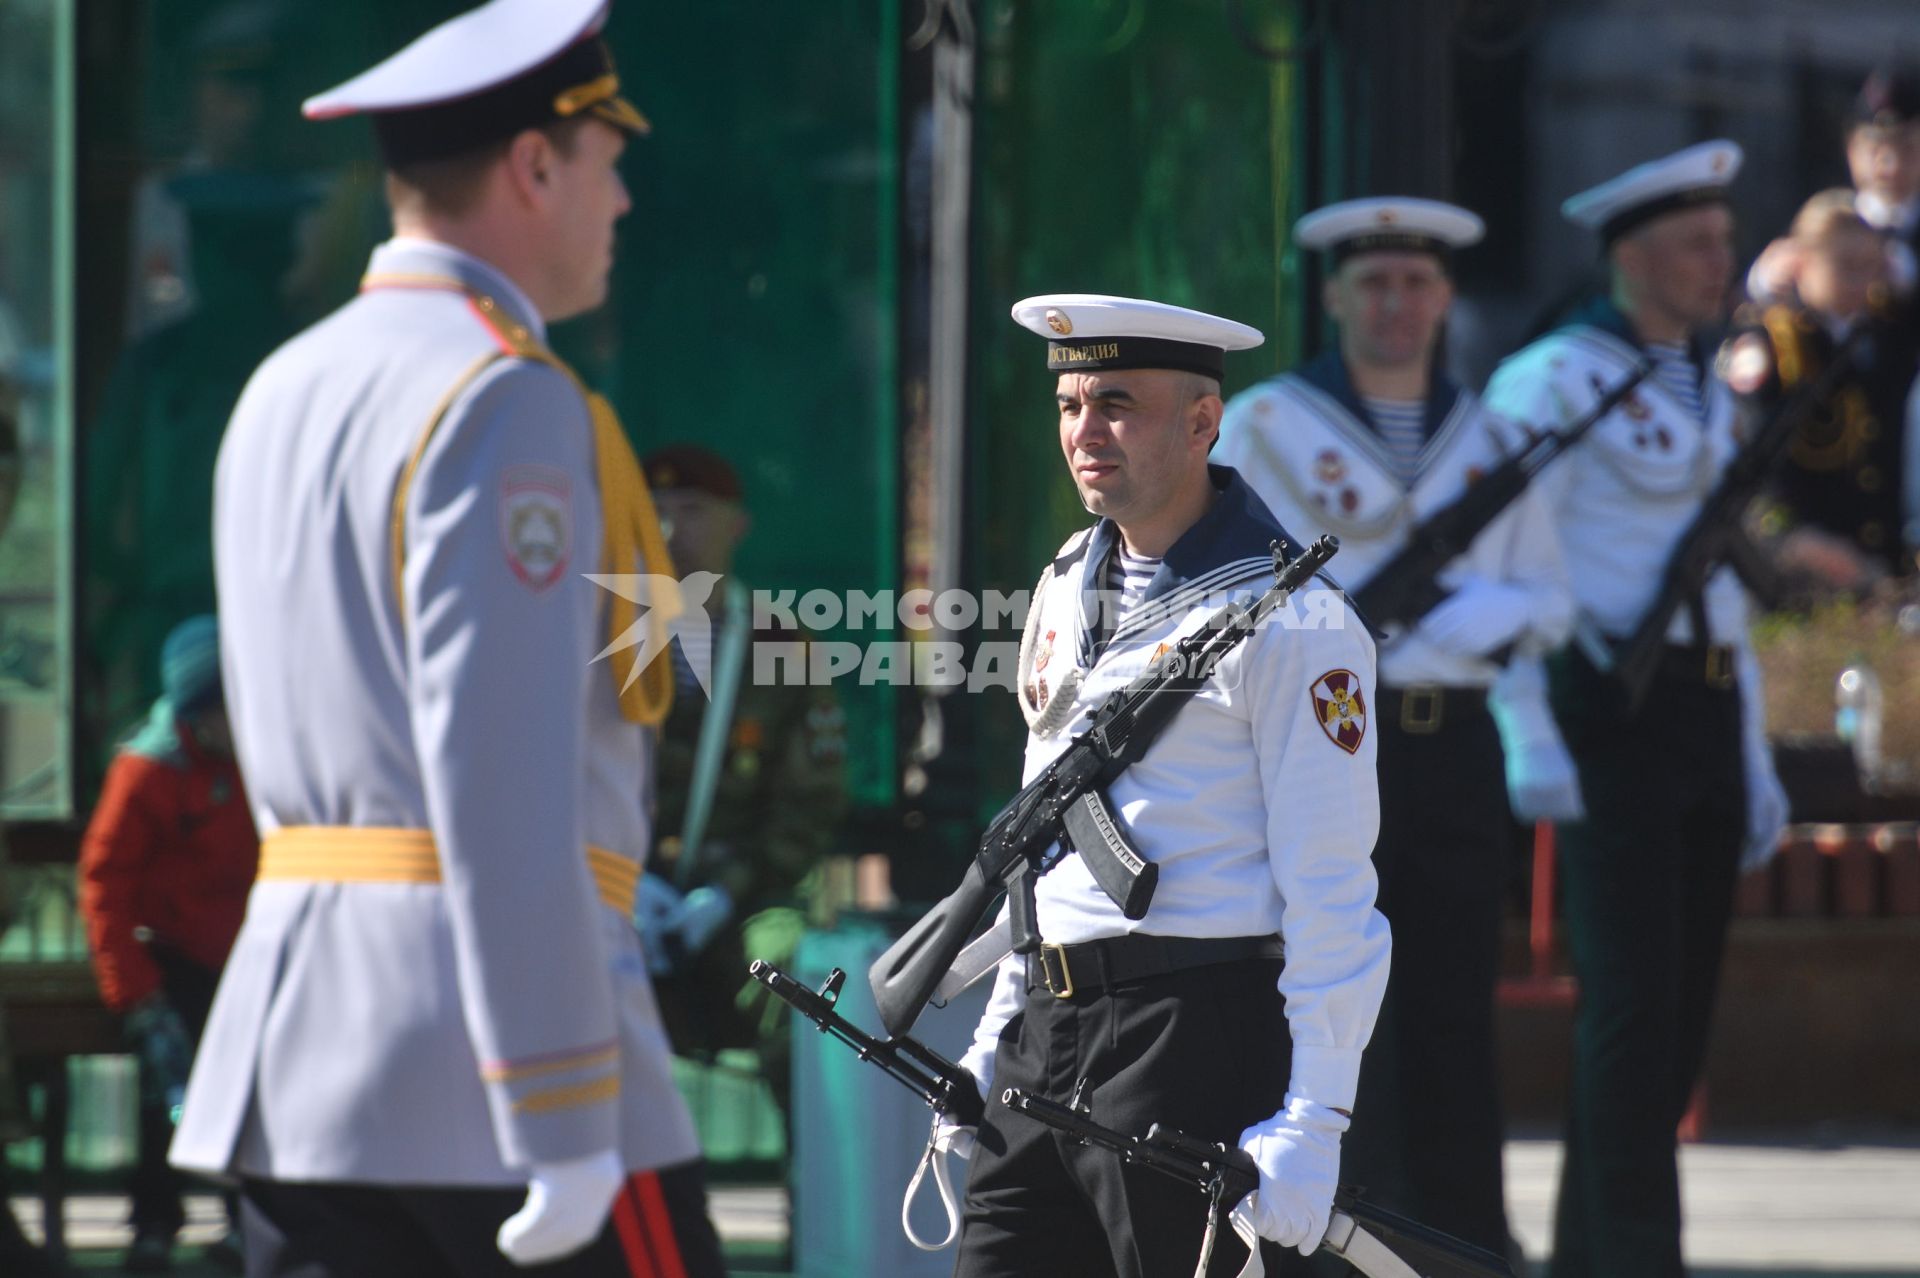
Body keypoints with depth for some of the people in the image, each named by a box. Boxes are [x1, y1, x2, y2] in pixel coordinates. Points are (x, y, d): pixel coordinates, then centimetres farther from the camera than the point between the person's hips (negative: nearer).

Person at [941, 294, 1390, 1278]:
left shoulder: (1288, 622, -10)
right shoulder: (1066, 589, 15)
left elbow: (1332, 902, -12)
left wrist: (1312, 1123, -17)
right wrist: (993, 1045, 21)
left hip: (1197, 1041, -7)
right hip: (1044, 1045, 7)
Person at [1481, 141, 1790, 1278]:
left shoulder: (1705, 392, 17)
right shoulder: (1555, 381, -8)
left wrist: (1755, 759, 18)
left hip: (1708, 714, 8)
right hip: (1612, 710, -8)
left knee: (1683, 1012, 7)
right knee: (1633, 1000, -14)